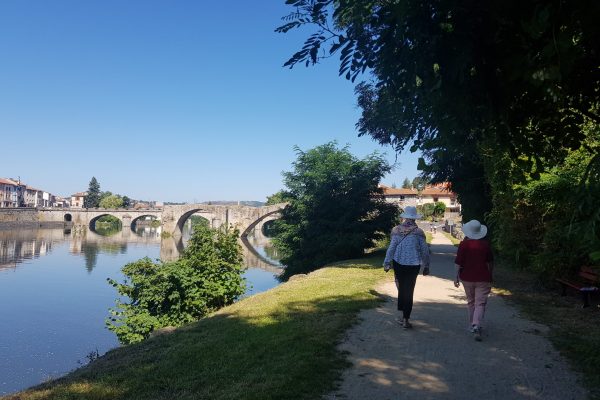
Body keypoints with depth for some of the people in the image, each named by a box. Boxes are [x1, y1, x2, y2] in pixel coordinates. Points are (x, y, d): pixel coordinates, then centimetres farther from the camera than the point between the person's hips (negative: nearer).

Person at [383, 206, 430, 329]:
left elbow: (391, 248, -4)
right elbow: (425, 251, -2)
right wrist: (426, 267, 8)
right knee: (409, 291, 6)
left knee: (401, 288, 20)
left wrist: (387, 262, 4)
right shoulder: (418, 232, -6)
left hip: (398, 264, 1)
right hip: (413, 265, -1)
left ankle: (403, 314, 28)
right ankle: (405, 319, 6)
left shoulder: (397, 230, -5)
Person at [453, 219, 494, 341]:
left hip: (467, 278, 1)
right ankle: (476, 327, -16)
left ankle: (472, 325, 28)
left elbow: (458, 263, -8)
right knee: (480, 303, 0)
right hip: (482, 278, -1)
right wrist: (490, 276, 20)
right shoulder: (485, 244, -3)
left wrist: (457, 276, 0)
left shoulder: (464, 244, -7)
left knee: (471, 302, 18)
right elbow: (490, 262, 7)